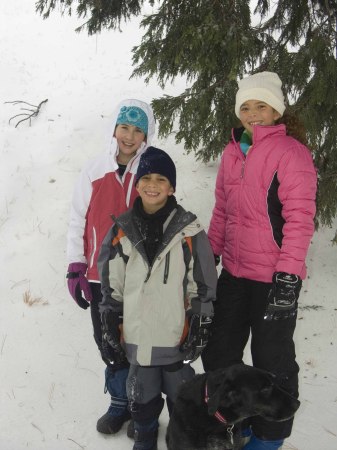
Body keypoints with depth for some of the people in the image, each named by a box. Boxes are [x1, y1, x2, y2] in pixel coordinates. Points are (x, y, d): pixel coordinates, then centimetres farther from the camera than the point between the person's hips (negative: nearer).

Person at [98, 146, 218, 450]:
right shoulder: (122, 230, 0)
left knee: (180, 391, 16)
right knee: (142, 393, 18)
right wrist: (110, 328, 5)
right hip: (137, 334, 2)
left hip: (177, 334, -2)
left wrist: (200, 328, -5)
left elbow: (203, 285, -4)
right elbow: (111, 287, 5)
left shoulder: (189, 230, -8)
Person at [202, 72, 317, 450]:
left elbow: (299, 218, -16)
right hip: (233, 273, 7)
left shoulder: (291, 152, -11)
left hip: (274, 278, -7)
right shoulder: (232, 153, 9)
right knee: (218, 351, 16)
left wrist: (288, 278, -20)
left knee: (272, 360, 8)